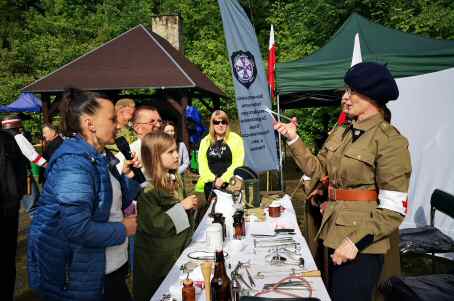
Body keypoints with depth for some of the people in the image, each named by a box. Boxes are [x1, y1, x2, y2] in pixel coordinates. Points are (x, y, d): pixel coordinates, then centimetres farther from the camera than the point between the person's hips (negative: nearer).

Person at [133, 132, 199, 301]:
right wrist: (182, 206, -22)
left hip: (178, 250, 7)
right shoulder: (148, 189, -21)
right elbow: (154, 225, -25)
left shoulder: (174, 180, 5)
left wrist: (190, 207, 0)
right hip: (157, 260, -7)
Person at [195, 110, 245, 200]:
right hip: (210, 183, 3)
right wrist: (214, 179, -8)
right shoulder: (205, 141, 12)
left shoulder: (235, 139, 2)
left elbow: (237, 163, -5)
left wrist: (223, 179, -13)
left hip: (229, 182, -3)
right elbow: (202, 163, 5)